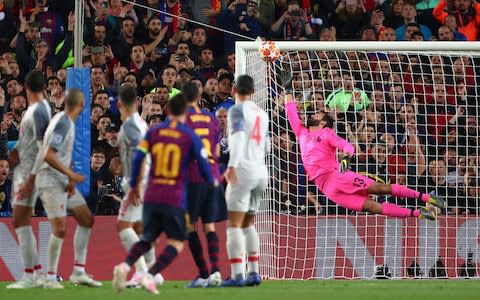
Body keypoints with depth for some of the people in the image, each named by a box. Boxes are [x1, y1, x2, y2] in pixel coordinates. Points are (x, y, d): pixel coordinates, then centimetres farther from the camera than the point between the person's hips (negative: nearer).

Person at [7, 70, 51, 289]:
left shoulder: (39, 111, -17)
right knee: (22, 224, 13)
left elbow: (44, 150, -20)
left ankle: (30, 277, -9)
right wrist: (17, 150, 6)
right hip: (22, 170, 10)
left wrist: (30, 180, -22)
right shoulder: (32, 109, 12)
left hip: (30, 172, -10)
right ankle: (37, 273, 16)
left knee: (20, 223, -10)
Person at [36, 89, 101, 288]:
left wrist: (70, 179, 5)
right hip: (50, 181, -10)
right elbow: (48, 156, -25)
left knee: (86, 220, 11)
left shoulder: (67, 122, 11)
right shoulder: (63, 124, -18)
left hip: (63, 181, 10)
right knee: (60, 228, -13)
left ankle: (78, 272, 14)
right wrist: (71, 175, -18)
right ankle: (51, 278, -4)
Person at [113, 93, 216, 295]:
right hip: (175, 198, -4)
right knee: (176, 243, 5)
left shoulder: (153, 132, 5)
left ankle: (125, 266, -9)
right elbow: (203, 164, 0)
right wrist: (212, 182, 21)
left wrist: (134, 186, 9)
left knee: (147, 238, 19)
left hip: (151, 196, 4)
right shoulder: (190, 137, -2)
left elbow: (137, 158, -2)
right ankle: (150, 276, -16)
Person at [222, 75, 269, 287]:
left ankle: (237, 275, -19)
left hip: (244, 169, -7)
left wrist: (232, 165, -30)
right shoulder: (262, 114, 16)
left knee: (234, 224, -9)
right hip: (261, 171, 7)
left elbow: (238, 136, -20)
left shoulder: (237, 110, -4)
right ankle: (253, 273, 14)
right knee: (248, 224, 18)